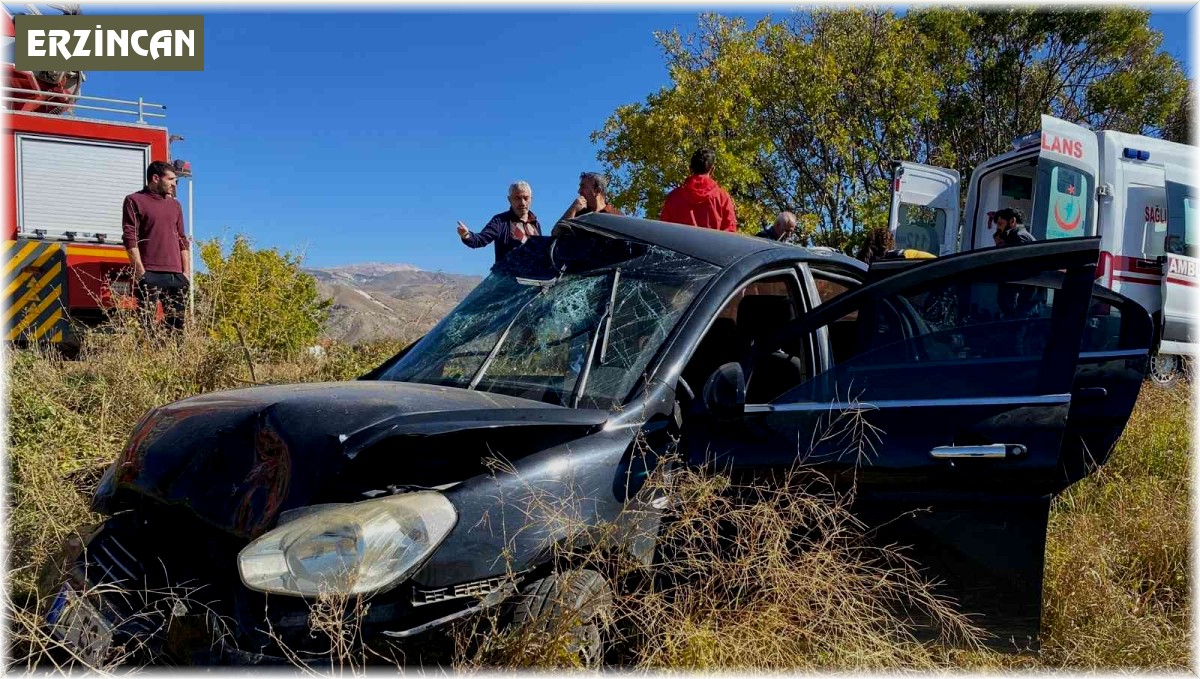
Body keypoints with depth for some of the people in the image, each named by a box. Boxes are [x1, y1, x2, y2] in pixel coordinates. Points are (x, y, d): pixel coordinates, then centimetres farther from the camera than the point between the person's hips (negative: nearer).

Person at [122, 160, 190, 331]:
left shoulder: (175, 205, 21)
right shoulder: (135, 201, 4)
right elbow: (130, 238, -4)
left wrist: (186, 272, 10)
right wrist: (140, 271, -12)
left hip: (176, 275, 5)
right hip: (149, 274, -5)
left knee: (177, 323, 2)